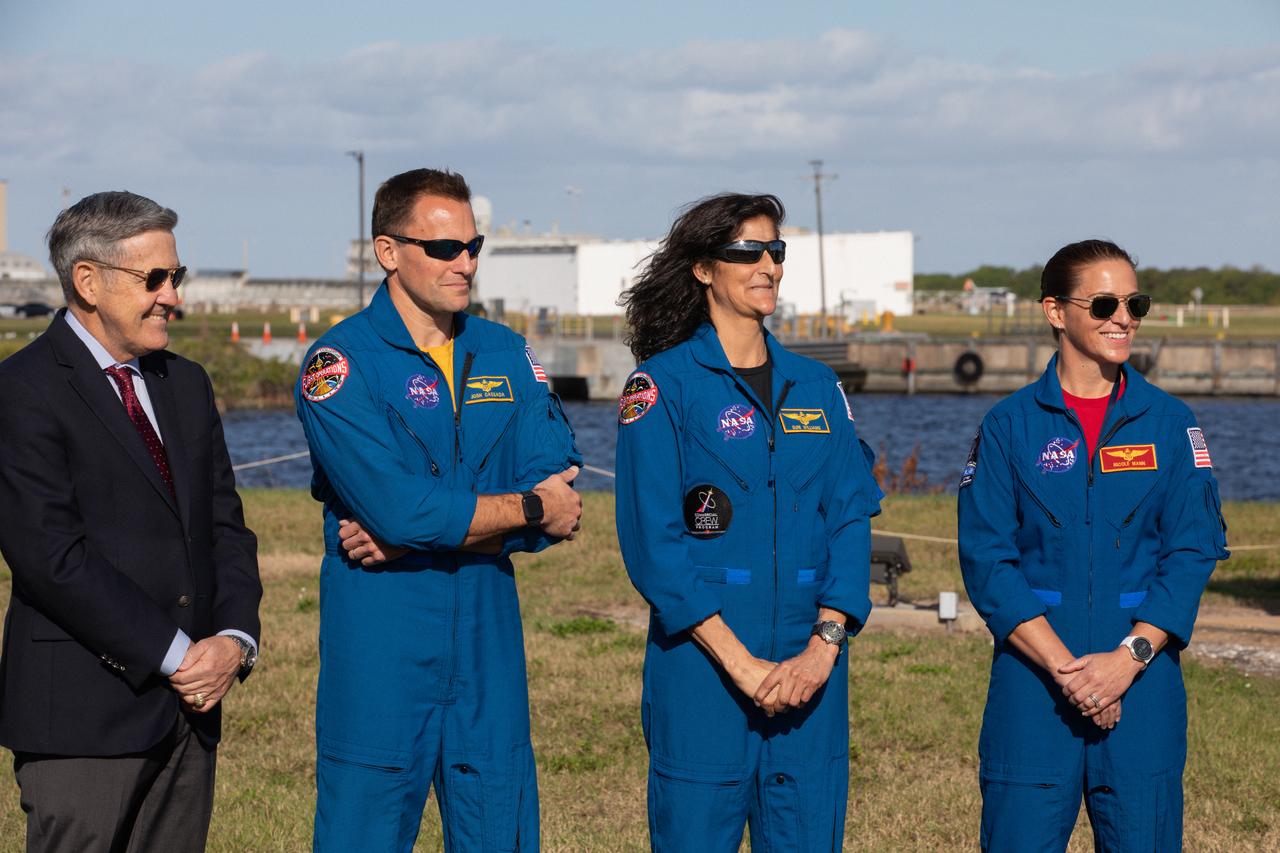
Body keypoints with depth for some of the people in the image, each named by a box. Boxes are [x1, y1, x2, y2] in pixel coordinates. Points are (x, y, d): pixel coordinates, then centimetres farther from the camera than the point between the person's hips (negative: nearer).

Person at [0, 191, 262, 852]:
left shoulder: (185, 384, 17)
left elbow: (225, 526, 15)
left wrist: (234, 639, -4)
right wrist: (175, 654, -14)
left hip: (190, 702, 7)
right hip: (83, 713, -7)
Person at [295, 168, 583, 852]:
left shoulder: (506, 356, 9)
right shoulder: (341, 364, -8)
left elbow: (562, 492, -3)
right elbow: (397, 508, -19)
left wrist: (422, 531, -14)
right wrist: (527, 509, -8)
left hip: (490, 639, 5)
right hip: (381, 650, -5)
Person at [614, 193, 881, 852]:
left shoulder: (814, 386, 12)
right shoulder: (663, 385, -3)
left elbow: (851, 518, 7)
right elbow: (653, 543, -8)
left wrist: (823, 647, -8)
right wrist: (739, 661, -13)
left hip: (811, 670, 4)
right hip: (702, 664, -4)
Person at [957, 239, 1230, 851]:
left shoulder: (1169, 424, 6)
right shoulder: (1010, 426, 2)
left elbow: (1194, 551, 1)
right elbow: (986, 559, -3)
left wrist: (1129, 658, -11)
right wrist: (1062, 666, -13)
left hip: (1143, 680, 1)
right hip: (1032, 679, -1)